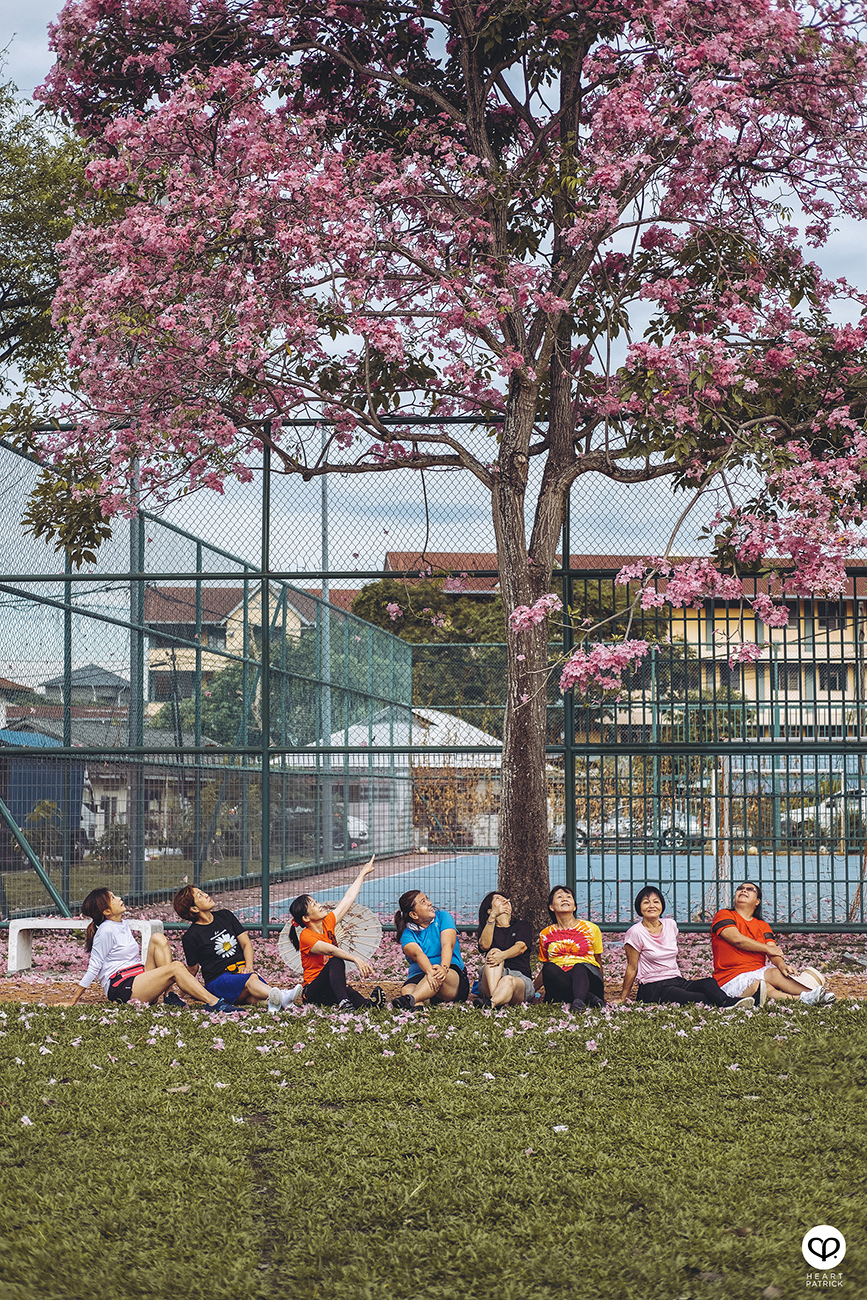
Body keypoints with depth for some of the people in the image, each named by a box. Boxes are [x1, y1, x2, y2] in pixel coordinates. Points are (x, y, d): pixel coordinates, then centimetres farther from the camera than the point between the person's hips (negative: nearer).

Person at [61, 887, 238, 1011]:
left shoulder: (124, 925, 18)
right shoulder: (106, 931, -10)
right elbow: (93, 968, -9)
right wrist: (72, 1002, -10)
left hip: (138, 978, 9)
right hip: (120, 988, -9)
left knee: (158, 939, -4)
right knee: (176, 967, -24)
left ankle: (169, 994, -15)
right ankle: (213, 1003, -35)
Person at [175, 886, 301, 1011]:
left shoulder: (225, 915, 13)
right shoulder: (190, 937, -2)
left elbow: (246, 943, 12)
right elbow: (192, 969, 8)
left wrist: (249, 966, -3)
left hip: (242, 971, 5)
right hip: (218, 980, -5)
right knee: (250, 979, -37)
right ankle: (281, 997, -65)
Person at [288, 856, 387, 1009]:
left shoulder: (327, 924, 8)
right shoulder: (306, 936, -13)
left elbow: (348, 898, 18)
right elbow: (330, 950, -31)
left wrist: (363, 874, 27)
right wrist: (356, 959, -45)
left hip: (331, 988, 6)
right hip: (313, 992, -6)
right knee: (336, 961, -34)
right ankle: (344, 1002, -58)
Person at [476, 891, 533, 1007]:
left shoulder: (523, 926, 22)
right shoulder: (487, 929, 24)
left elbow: (521, 947, -2)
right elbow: (484, 945, -2)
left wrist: (503, 955, -26)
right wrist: (492, 916, -6)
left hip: (520, 977, -1)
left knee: (508, 981, -38)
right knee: (493, 955, -31)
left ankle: (491, 1004, -68)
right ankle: (492, 997, -55)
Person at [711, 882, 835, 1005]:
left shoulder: (762, 926, 20)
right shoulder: (724, 915, 5)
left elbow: (774, 952, 3)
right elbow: (737, 939, -13)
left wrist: (781, 964, -22)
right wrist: (768, 948, -4)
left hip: (759, 973, 4)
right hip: (732, 980, -4)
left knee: (776, 973, -30)